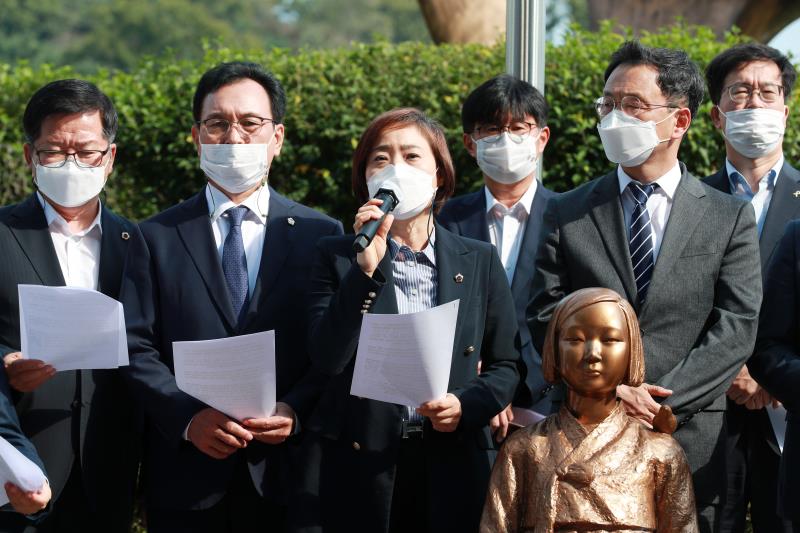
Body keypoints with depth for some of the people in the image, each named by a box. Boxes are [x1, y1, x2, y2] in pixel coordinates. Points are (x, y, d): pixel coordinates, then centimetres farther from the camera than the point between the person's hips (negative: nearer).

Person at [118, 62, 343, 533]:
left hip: (285, 475, 0)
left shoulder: (321, 235, 4)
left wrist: (296, 411, -15)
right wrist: (189, 417, -14)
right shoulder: (158, 238, 4)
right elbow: (137, 349, -1)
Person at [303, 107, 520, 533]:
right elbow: (328, 360, -10)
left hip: (453, 465, 1)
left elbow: (505, 365, 8)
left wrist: (466, 406, -11)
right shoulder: (337, 256, 3)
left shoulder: (480, 261, 6)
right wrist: (367, 267, -17)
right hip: (362, 466, -1)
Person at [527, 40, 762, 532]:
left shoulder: (731, 218, 4)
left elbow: (735, 330, -4)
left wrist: (660, 402, -15)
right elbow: (546, 322, 1)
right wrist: (608, 392, -14)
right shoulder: (566, 214, 7)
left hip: (691, 447, 0)